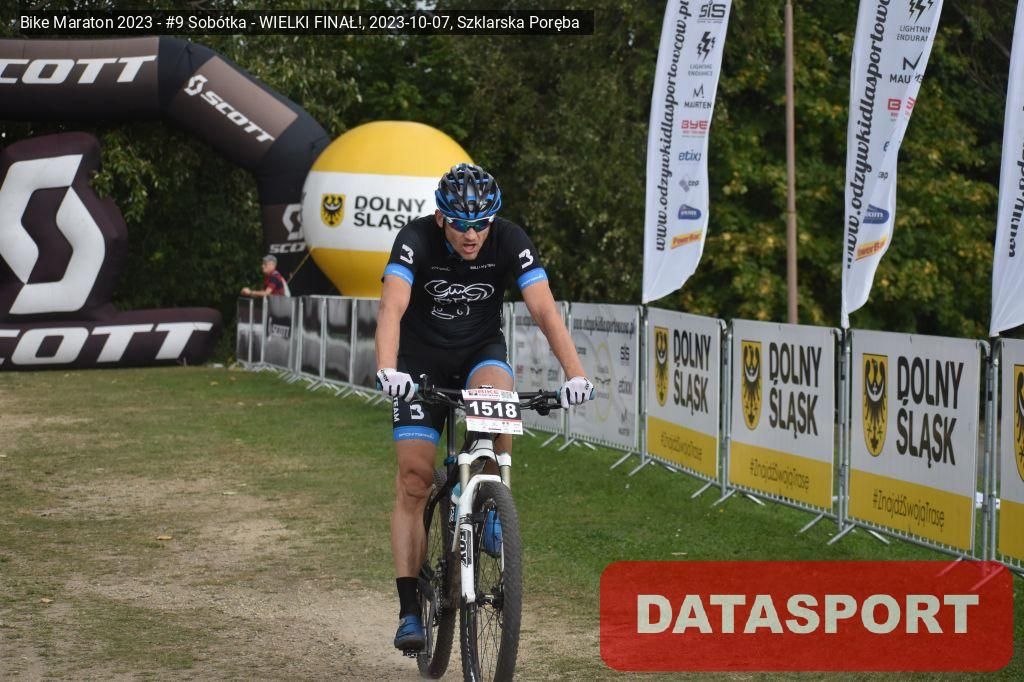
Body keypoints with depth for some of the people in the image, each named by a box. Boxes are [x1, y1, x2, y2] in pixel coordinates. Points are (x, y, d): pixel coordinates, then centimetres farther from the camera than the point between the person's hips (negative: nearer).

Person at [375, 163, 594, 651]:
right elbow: (392, 308, -37)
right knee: (414, 478, -10)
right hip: (422, 361, -1)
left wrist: (575, 373, -41)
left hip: (481, 352, 1)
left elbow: (544, 309, -28)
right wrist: (387, 369, -55)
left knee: (497, 394, -35)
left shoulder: (510, 241, -20)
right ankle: (409, 609, -6)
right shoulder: (416, 239, -24)